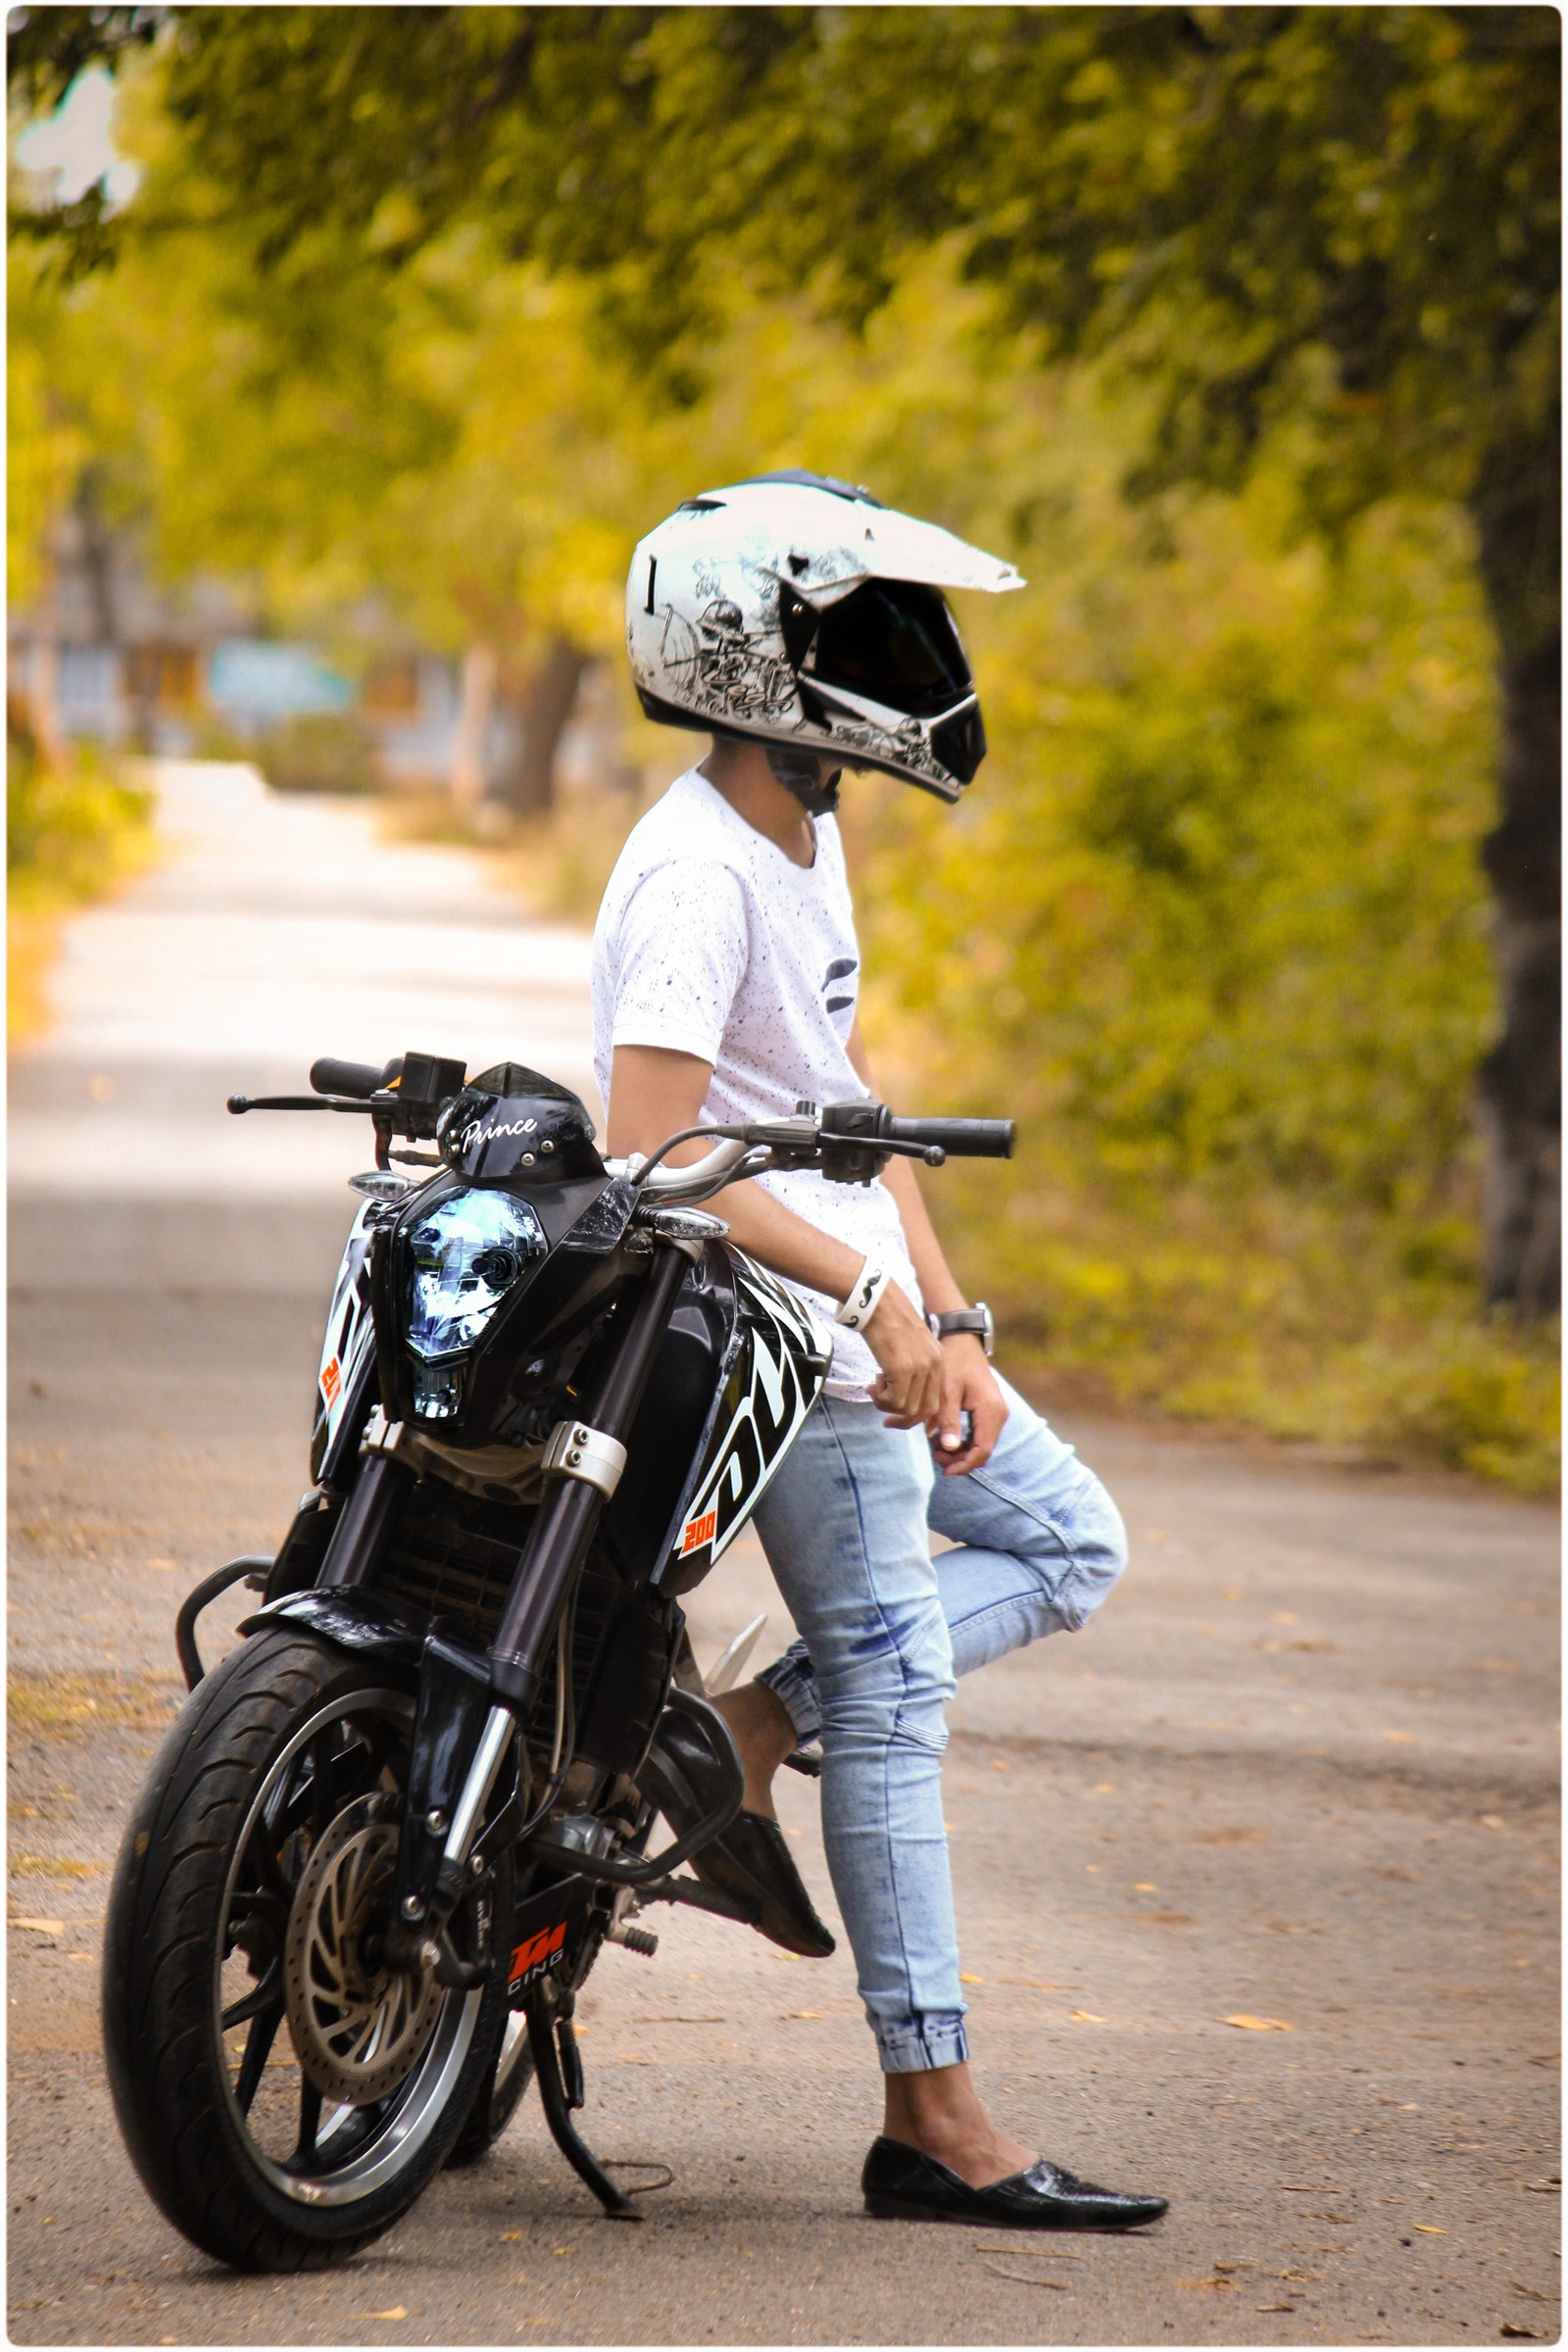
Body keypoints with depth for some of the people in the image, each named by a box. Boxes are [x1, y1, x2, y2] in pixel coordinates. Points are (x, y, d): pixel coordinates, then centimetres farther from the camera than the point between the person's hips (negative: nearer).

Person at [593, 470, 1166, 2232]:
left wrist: (950, 1329, 5)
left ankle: (745, 1732, 5)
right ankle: (933, 2122, -4)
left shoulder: (807, 839, 13)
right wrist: (870, 1293, -29)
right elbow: (651, 1148, -27)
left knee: (1067, 1543, 15)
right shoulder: (695, 870, -18)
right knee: (889, 1688, -8)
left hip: (863, 1306, 10)